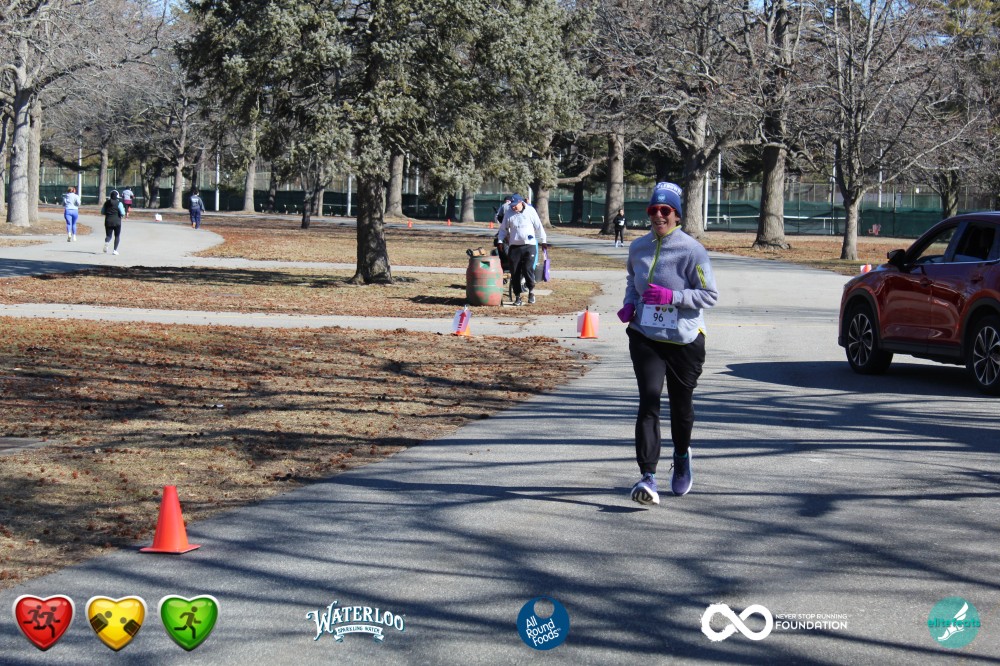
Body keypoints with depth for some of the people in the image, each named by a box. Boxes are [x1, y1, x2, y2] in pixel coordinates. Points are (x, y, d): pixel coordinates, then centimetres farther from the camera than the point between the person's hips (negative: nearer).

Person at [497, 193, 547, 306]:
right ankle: (517, 297, 11)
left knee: (528, 269, -14)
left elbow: (538, 227, 7)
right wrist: (500, 241, 1)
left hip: (529, 246, -2)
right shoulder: (508, 213, 5)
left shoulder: (530, 211, 0)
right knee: (515, 272, 1)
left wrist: (543, 241, 11)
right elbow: (503, 229, 14)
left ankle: (531, 291, 8)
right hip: (514, 246, 2)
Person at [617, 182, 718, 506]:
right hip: (645, 337, 2)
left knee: (681, 404, 12)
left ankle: (682, 456, 44)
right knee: (649, 401, -14)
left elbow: (710, 295, -11)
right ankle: (648, 478, -21)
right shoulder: (638, 247, 4)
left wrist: (671, 296, -24)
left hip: (685, 341, -2)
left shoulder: (691, 250, -11)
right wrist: (630, 304, 2)